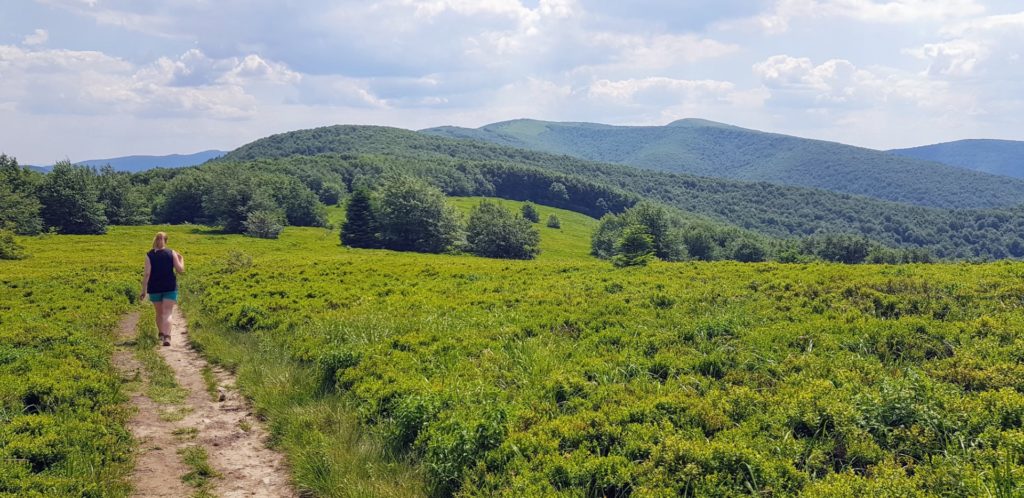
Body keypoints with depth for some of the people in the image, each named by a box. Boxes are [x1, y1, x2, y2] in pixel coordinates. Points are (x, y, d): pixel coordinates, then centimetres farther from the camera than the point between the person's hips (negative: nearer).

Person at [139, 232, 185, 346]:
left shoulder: (149, 255, -2)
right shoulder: (172, 253, -2)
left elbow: (147, 273, -8)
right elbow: (180, 270, -3)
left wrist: (144, 290, -5)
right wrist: (181, 259, 16)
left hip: (154, 288, 1)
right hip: (170, 287, -1)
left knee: (159, 312, 20)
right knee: (167, 313, -6)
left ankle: (161, 334, 32)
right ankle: (167, 337, -23)